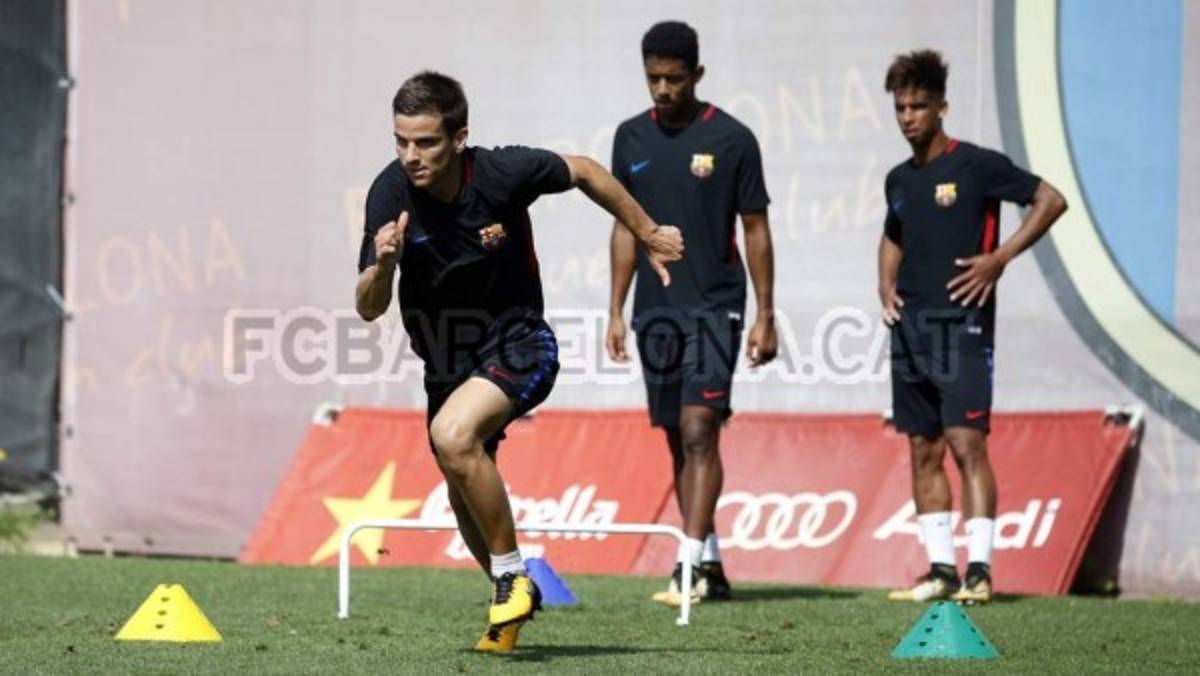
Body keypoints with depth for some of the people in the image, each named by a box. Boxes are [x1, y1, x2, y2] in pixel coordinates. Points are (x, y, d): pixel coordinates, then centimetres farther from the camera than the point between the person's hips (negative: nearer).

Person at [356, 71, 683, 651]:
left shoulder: (502, 173, -22)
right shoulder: (390, 194, -18)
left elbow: (582, 172, -1)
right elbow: (368, 309, -18)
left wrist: (647, 235, 9)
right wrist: (383, 266, -40)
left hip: (517, 342, -4)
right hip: (446, 359, 5)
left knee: (453, 434, -31)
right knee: (466, 500, 15)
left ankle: (512, 576, -16)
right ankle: (514, 601, 41)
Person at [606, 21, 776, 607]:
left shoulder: (731, 139, -5)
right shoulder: (631, 138, 8)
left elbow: (755, 229, -1)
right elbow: (626, 227, 14)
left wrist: (765, 316, -5)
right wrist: (616, 310, 9)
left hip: (712, 306, -5)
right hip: (654, 310, 5)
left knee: (699, 431, -15)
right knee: (678, 441, 8)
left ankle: (691, 565, -19)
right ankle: (711, 564, 14)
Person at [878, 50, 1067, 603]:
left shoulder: (976, 165, -5)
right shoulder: (899, 179, 15)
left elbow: (1051, 201, -7)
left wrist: (1000, 258, -13)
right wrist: (886, 284, 13)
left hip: (961, 323, -7)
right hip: (910, 327, 7)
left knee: (966, 442, -13)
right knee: (923, 450, 6)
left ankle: (979, 568, -15)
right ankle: (940, 569, 10)